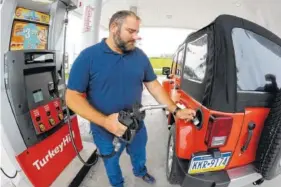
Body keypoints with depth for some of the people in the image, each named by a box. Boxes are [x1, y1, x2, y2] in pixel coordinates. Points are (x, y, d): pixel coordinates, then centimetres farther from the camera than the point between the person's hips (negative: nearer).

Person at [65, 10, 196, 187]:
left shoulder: (140, 56, -5)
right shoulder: (88, 56, -17)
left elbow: (154, 86, 1)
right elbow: (72, 96, -18)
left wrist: (176, 111, -7)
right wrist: (104, 121, -31)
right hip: (105, 131, -2)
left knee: (139, 155, 30)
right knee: (111, 162, 26)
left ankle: (140, 171, 65)